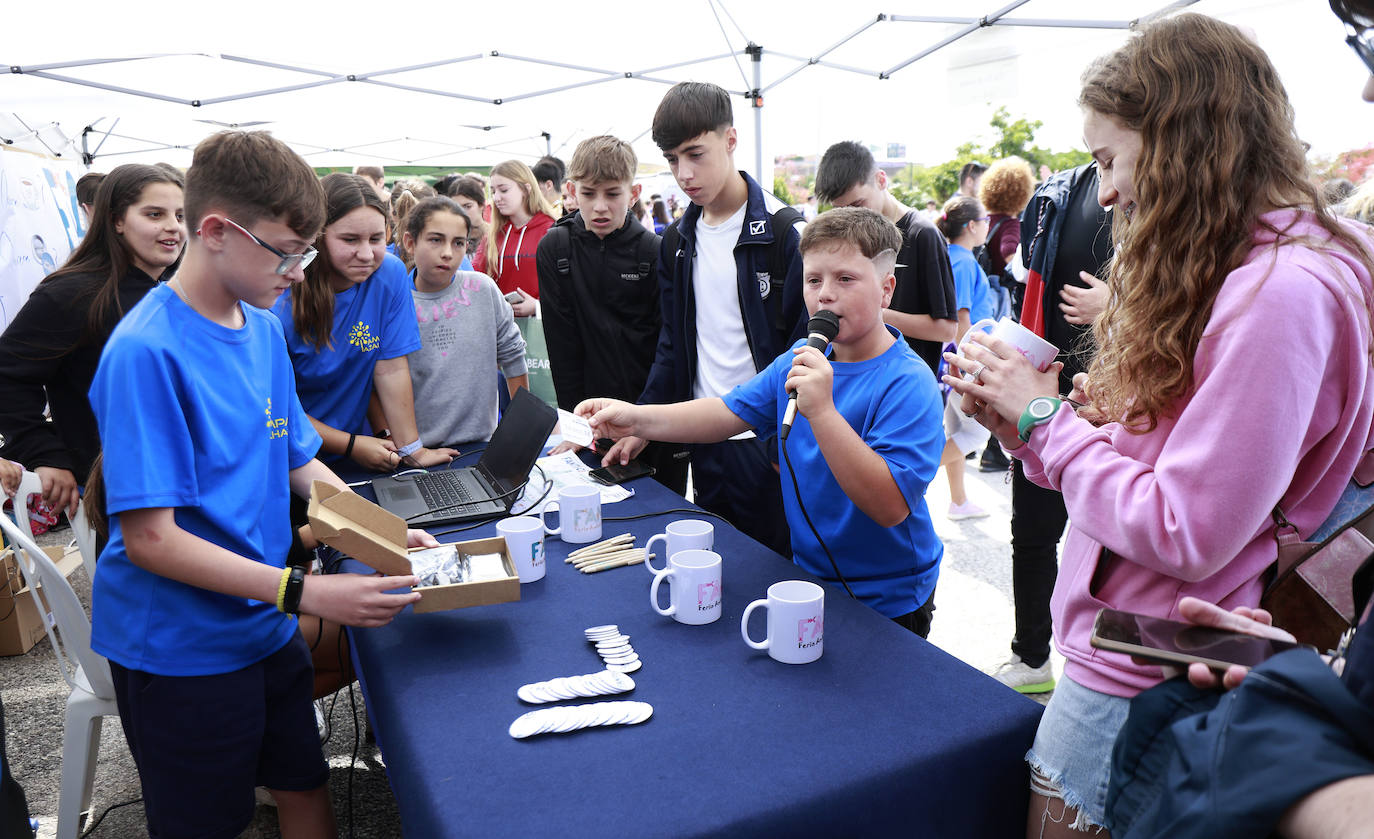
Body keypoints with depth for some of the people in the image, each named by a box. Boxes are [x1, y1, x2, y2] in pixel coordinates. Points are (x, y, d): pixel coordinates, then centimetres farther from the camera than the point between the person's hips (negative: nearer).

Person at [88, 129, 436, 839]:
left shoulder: (264, 330, 2)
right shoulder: (146, 352, -22)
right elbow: (149, 539, -24)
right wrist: (305, 593, -27)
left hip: (263, 625, 7)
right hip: (179, 648, -6)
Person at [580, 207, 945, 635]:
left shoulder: (909, 383, -22)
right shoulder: (801, 359, 1)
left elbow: (891, 506, -31)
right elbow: (730, 412, 2)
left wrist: (821, 411, -38)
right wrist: (638, 419, -12)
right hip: (809, 575, 6)